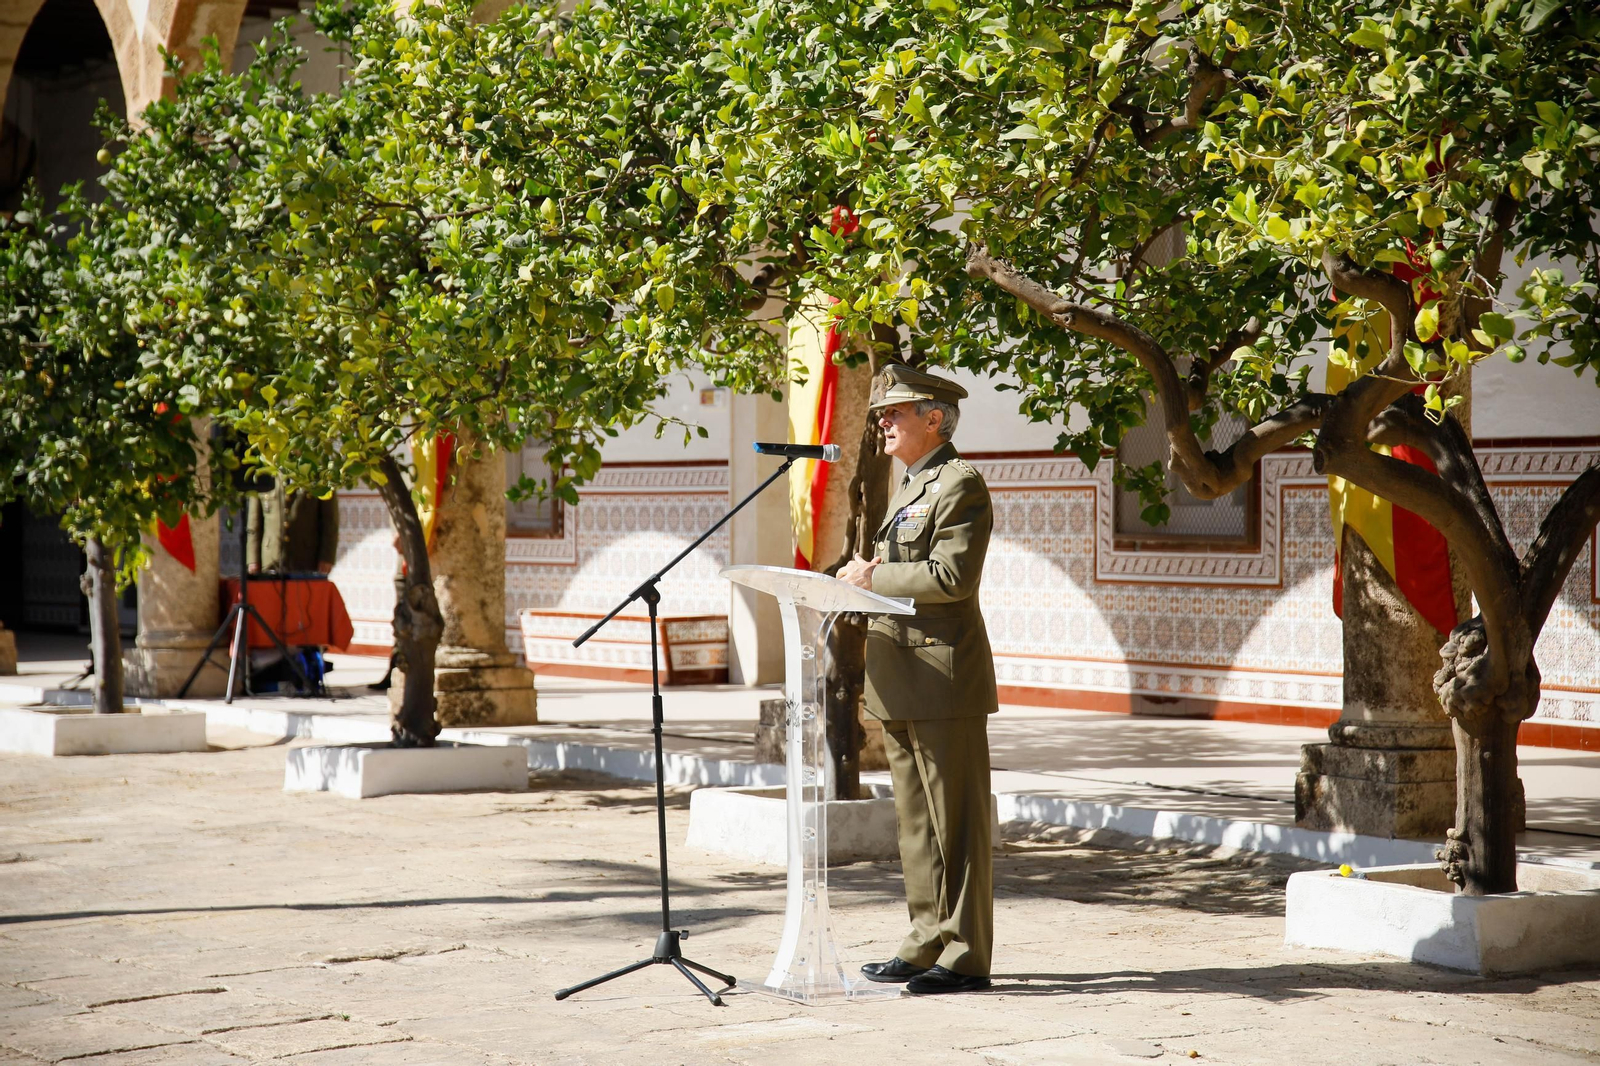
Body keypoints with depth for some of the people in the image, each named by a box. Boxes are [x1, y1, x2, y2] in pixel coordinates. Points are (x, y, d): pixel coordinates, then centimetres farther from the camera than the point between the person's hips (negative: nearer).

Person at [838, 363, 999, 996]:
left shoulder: (961, 486, -10)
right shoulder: (910, 488, 20)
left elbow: (951, 577, -21)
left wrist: (874, 576, -13)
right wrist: (869, 576, 7)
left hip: (944, 678, -10)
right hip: (902, 682, 10)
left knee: (955, 821, -5)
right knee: (916, 822, 13)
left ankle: (966, 957, 0)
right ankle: (928, 944, 20)